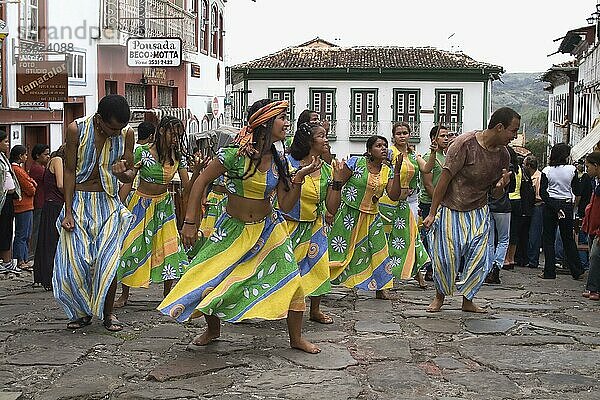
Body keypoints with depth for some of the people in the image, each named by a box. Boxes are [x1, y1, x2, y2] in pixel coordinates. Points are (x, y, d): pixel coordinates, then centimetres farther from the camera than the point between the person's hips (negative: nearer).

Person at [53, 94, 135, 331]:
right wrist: (68, 212, -9)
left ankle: (108, 313, 8)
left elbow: (130, 175, 2)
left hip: (109, 203, 1)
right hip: (79, 201, -1)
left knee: (108, 259, -8)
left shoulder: (126, 133, -6)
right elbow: (69, 171, -6)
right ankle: (83, 312, 16)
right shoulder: (76, 129, -11)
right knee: (75, 260, -4)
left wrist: (122, 172, -24)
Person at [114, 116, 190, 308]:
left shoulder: (178, 156, -5)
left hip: (163, 205, 3)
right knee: (131, 247, -4)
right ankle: (124, 295, 12)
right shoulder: (142, 152, -15)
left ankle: (167, 295, 9)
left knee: (170, 247, -4)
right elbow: (127, 182, -10)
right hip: (140, 204, -3)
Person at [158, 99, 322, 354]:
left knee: (292, 281, -3)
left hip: (268, 230, 3)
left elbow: (285, 205, -1)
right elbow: (201, 182, -11)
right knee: (207, 277, -4)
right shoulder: (235, 154, -19)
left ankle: (296, 338, 18)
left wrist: (300, 177, -14)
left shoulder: (279, 160, -3)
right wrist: (190, 222, -13)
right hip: (233, 230, -3)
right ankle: (213, 329, 27)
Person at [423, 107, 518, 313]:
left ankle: (467, 300, 17)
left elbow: (495, 195, 8)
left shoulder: (503, 154, 0)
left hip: (478, 212, 5)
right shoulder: (465, 143, -19)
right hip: (451, 209, -5)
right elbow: (445, 179, -16)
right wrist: (432, 214, -14)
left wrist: (500, 186, -17)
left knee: (479, 259, -1)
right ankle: (440, 296, 22)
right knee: (446, 257, -1)